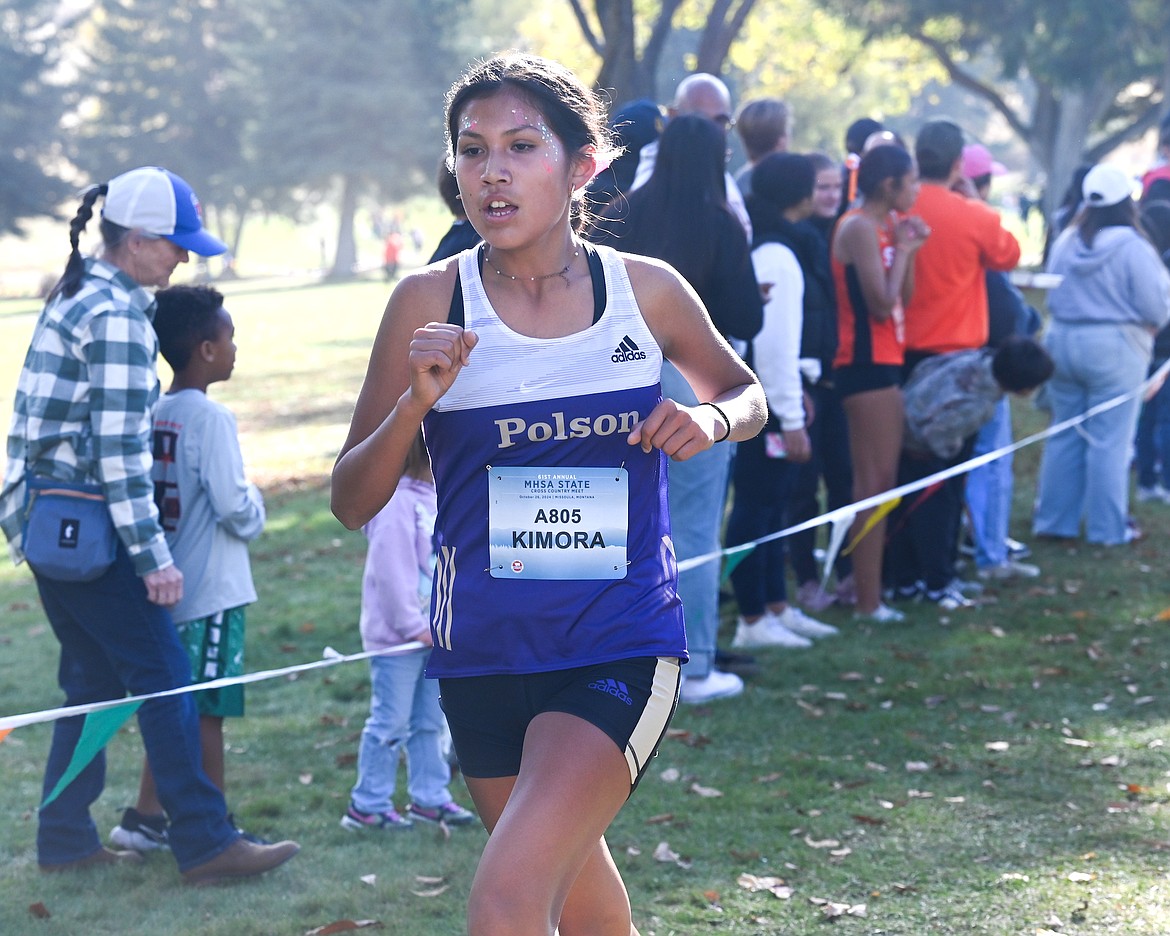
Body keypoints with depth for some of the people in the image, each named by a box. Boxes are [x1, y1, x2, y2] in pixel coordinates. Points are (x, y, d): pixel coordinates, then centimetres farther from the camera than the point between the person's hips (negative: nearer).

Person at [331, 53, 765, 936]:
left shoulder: (648, 291, -3)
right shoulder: (431, 302, -4)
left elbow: (744, 391, 17)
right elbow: (353, 502, -1)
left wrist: (712, 419, -6)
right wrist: (416, 402, -19)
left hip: (622, 649, -2)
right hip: (485, 656, 2)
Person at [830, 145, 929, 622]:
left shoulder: (883, 226, 15)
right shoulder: (860, 228, -14)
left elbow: (902, 299, 13)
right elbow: (881, 306, -20)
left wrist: (908, 249, 3)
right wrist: (901, 248, -10)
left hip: (884, 362, 10)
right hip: (867, 363, -10)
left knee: (882, 480, 14)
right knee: (873, 483, -9)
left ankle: (868, 587, 20)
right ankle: (868, 601, -8)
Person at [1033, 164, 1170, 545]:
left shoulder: (1065, 242, 2)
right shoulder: (1132, 247, -15)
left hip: (1062, 342, 5)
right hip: (1115, 348, -5)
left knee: (1064, 436, 13)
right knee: (1110, 441, 1)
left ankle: (1054, 519, 17)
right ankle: (1107, 527, 4)